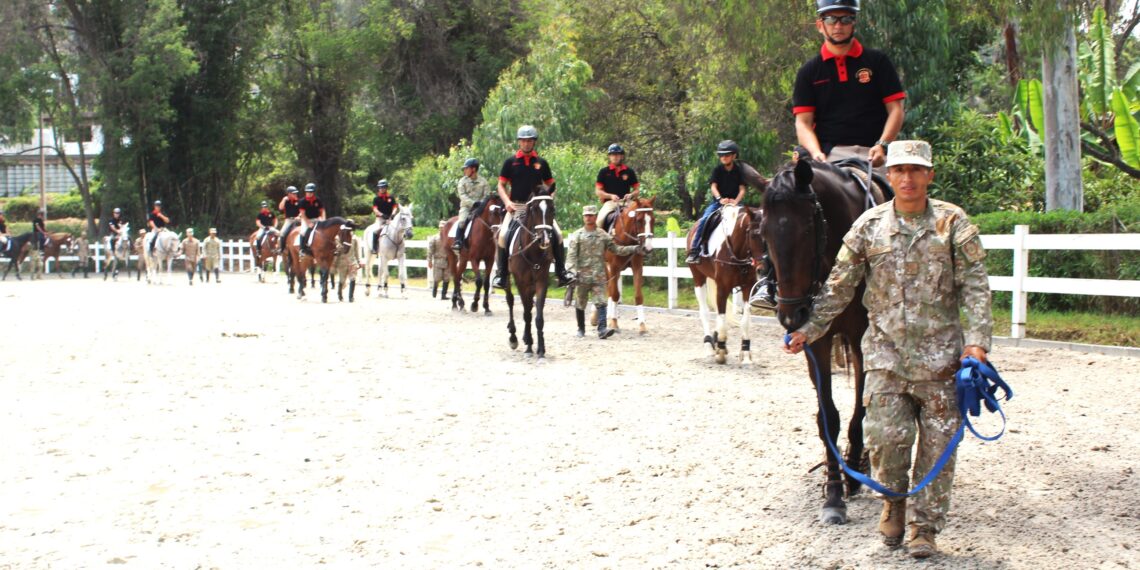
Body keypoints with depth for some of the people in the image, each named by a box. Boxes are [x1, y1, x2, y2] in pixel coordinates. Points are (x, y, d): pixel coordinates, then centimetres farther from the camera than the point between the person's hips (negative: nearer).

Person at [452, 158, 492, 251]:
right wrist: (473, 203, -19)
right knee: (462, 221, -26)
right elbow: (462, 195, -5)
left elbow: (487, 195, 1)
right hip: (466, 206, -1)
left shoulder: (483, 181, 6)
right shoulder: (463, 181, 6)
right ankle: (458, 242, -23)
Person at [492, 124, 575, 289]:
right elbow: (501, 185, 6)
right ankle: (500, 274, -10)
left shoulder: (541, 163, 9)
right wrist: (507, 202, -11)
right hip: (516, 206, -1)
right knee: (503, 235, -22)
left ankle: (561, 272, -7)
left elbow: (550, 186, 16)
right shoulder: (510, 162, 4)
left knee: (557, 233, -16)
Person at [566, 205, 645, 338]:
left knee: (600, 302, -11)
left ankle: (602, 329, -18)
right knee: (580, 304, 10)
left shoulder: (603, 235, 7)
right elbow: (571, 255, -6)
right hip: (582, 276, -1)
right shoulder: (577, 235, 0)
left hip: (599, 276, 1)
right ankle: (581, 329, 25)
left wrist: (634, 249, 4)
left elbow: (616, 249, 14)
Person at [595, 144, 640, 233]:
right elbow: (598, 191, 4)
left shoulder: (629, 172, 11)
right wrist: (610, 196, -13)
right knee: (601, 218, -28)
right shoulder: (604, 172, 7)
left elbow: (637, 190, 13)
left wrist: (631, 195, -10)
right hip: (609, 202, -1)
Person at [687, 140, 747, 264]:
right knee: (704, 219, -23)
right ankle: (694, 250, -21)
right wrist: (720, 199, -27)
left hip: (734, 202, 1)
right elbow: (713, 186, -8)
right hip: (718, 201, -1)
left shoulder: (738, 170, 4)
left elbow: (742, 190, -2)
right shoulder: (717, 170, 3)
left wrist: (736, 201, -22)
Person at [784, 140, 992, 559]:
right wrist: (809, 330, 3)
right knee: (886, 434, -7)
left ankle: (924, 526, 16)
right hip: (886, 352, 1)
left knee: (937, 443, 2)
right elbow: (839, 286, 7)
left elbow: (975, 287, -3)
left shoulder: (953, 223, 0)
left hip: (941, 355, 0)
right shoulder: (869, 225, 3)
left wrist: (977, 340, -13)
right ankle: (893, 498, 23)